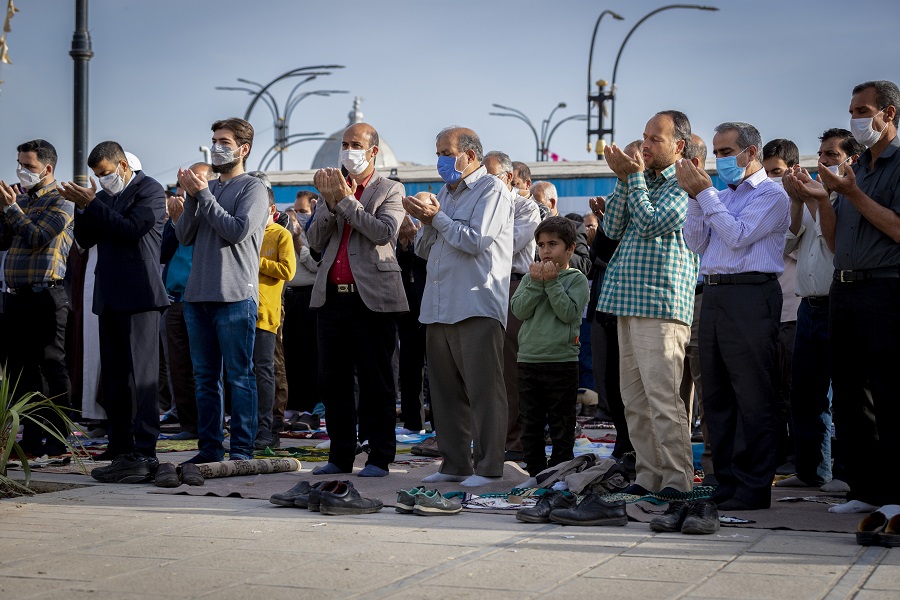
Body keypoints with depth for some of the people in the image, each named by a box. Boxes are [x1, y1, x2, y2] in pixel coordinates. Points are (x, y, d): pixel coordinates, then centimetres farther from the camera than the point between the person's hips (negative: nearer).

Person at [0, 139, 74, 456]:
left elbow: (38, 238, -14)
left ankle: (57, 439, -3)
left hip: (45, 296, -8)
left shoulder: (60, 201, -3)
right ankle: (32, 437, 15)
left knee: (51, 366, -5)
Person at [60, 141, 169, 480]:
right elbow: (85, 240, 14)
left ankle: (143, 455, -17)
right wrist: (83, 207, -1)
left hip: (139, 296, -9)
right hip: (110, 297, 9)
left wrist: (92, 205, -14)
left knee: (141, 376, -12)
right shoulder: (105, 197, 18)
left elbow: (131, 230, -17)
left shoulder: (149, 190, -4)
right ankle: (121, 446, 20)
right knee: (113, 376, 12)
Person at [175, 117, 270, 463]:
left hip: (235, 298, -6)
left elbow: (237, 231, -15)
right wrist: (191, 197, -3)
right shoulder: (207, 187, 18)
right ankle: (209, 448, 15)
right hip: (198, 295, 7)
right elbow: (184, 236, 10)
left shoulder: (253, 189, 0)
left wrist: (203, 194, -10)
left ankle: (242, 451, -1)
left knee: (239, 377, -4)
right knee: (205, 378, 9)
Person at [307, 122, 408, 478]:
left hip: (372, 298, -5)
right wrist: (330, 203, -6)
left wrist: (347, 200, -12)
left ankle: (379, 457, 4)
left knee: (375, 381, -2)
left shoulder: (390, 191, 4)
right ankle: (340, 455, 15)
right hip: (333, 297, 5)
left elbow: (384, 232, -14)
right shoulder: (332, 188, 17)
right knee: (333, 380, 7)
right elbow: (315, 241, 8)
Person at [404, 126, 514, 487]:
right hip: (439, 307, 8)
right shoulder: (446, 192, 22)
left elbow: (476, 241, -15)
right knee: (445, 391, 9)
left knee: (483, 390, -5)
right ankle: (455, 463, 15)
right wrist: (426, 222, 1)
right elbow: (423, 250, 21)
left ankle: (487, 466, -3)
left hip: (477, 306, -8)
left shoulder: (491, 190, -3)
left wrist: (437, 217, -5)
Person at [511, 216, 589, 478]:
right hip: (528, 358, 4)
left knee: (561, 426, 3)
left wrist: (552, 282, -13)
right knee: (530, 424, 8)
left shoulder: (576, 279, 1)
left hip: (562, 360, -4)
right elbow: (519, 309, -2)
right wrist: (536, 283, -10)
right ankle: (536, 472, 17)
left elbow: (569, 313, -13)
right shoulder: (530, 277, 11)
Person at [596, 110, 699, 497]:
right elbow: (613, 229, 11)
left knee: (663, 399, -12)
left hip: (661, 308, -9)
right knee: (635, 402, 9)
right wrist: (623, 180, 3)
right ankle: (649, 475, 14)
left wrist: (635, 177, -6)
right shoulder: (642, 182, 21)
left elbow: (650, 224, -15)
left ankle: (677, 478, -8)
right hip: (629, 305, 9)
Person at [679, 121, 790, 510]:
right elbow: (695, 243, 13)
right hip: (713, 296, 8)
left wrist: (704, 193, -8)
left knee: (752, 397, -7)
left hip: (750, 296, -8)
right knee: (715, 395, 10)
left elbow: (737, 236, -13)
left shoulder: (770, 194, -1)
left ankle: (753, 488, -4)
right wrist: (695, 197, 2)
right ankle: (726, 483, 16)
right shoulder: (721, 195, 21)